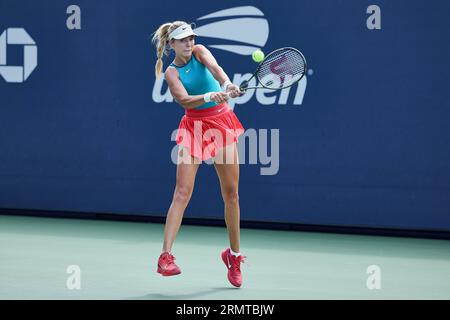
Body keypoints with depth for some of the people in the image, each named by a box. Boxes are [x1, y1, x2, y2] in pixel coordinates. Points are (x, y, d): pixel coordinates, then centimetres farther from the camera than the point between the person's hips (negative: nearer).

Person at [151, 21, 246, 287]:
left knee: (231, 193, 5)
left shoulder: (199, 52, 4)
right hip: (194, 128, -2)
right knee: (183, 192, -15)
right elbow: (184, 100, -19)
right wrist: (208, 97, -38)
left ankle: (234, 254, 20)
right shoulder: (171, 73, -1)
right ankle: (166, 256, -19)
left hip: (222, 124, 2)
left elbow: (215, 68, -18)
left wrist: (226, 84, -40)